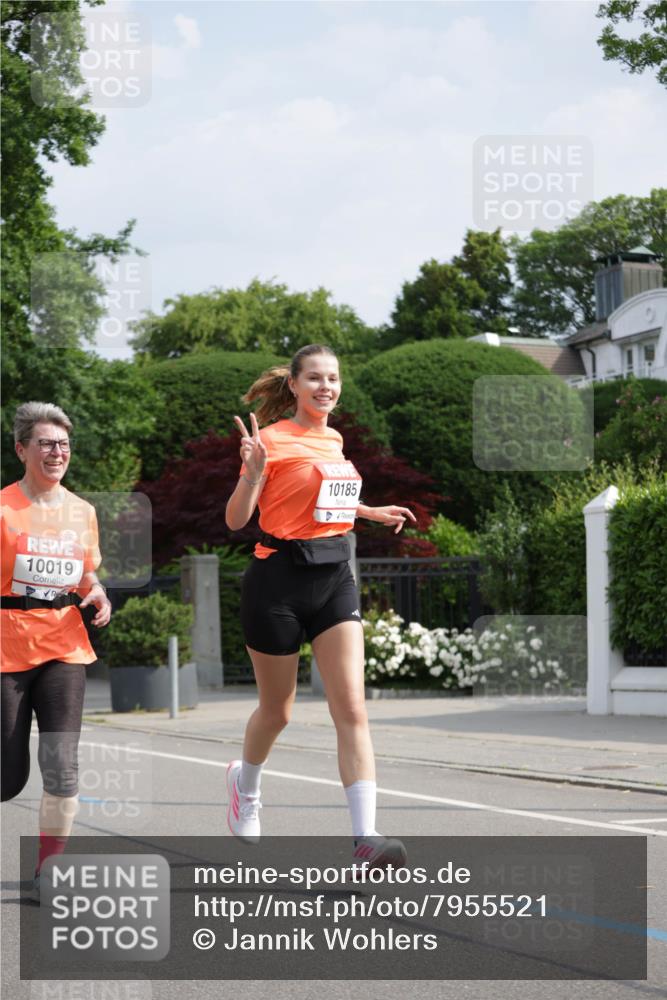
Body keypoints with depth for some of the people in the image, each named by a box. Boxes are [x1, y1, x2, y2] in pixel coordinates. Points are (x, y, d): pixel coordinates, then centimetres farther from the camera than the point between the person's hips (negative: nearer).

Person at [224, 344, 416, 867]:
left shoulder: (333, 440, 12)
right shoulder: (273, 439, -8)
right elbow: (236, 520, -12)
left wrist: (372, 512, 27)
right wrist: (251, 471, -28)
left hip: (334, 578, 5)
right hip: (279, 581, -5)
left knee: (352, 709, -9)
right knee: (277, 710, 11)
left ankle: (365, 835, -15)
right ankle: (245, 784, 43)